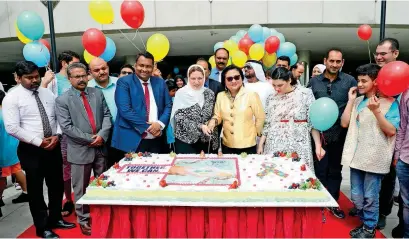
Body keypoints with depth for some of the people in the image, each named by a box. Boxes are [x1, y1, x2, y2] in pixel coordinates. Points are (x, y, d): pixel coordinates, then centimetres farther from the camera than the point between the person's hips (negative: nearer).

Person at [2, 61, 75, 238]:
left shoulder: (47, 93, 7)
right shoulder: (12, 98, -8)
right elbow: (12, 128, -15)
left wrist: (57, 135, -8)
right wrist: (39, 142, -17)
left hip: (54, 147, 5)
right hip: (31, 150, -5)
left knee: (57, 185, 16)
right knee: (35, 189, 8)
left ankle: (55, 219, 36)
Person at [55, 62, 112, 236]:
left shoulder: (98, 93, 6)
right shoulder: (62, 100, -5)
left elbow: (107, 115, 3)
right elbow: (66, 127, -12)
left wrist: (102, 135, -12)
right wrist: (89, 138, -14)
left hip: (100, 148, 3)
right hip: (80, 150, -3)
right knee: (81, 188, 10)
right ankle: (83, 220, 27)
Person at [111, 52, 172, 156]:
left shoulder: (160, 82, 10)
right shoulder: (124, 82, -3)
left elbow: (168, 106, 8)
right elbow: (125, 110, -14)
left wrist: (160, 124, -10)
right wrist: (147, 128, -15)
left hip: (157, 140, 4)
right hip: (132, 140, -4)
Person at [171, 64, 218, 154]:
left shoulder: (209, 94, 3)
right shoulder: (181, 93, -7)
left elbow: (213, 117, 9)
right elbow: (180, 118, -13)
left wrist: (214, 140, 3)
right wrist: (200, 126, -23)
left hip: (205, 140, 3)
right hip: (185, 140, -3)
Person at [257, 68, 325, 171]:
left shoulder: (305, 93, -2)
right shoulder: (271, 98, 7)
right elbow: (267, 124, 11)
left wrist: (318, 145, -6)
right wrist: (261, 144, 6)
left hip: (298, 146, -2)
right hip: (274, 146, 3)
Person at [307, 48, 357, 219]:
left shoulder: (350, 81, -1)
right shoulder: (314, 81, 2)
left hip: (340, 133, 1)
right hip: (319, 133, 0)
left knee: (335, 170, 15)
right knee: (320, 170, 7)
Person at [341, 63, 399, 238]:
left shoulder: (389, 102, -4)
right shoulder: (358, 101, 10)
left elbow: (391, 131, -11)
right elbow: (344, 123, 2)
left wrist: (376, 111, -21)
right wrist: (350, 100, -1)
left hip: (374, 158, -5)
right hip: (356, 155, 5)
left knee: (370, 197, 7)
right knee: (356, 196, 14)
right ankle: (365, 223, 33)